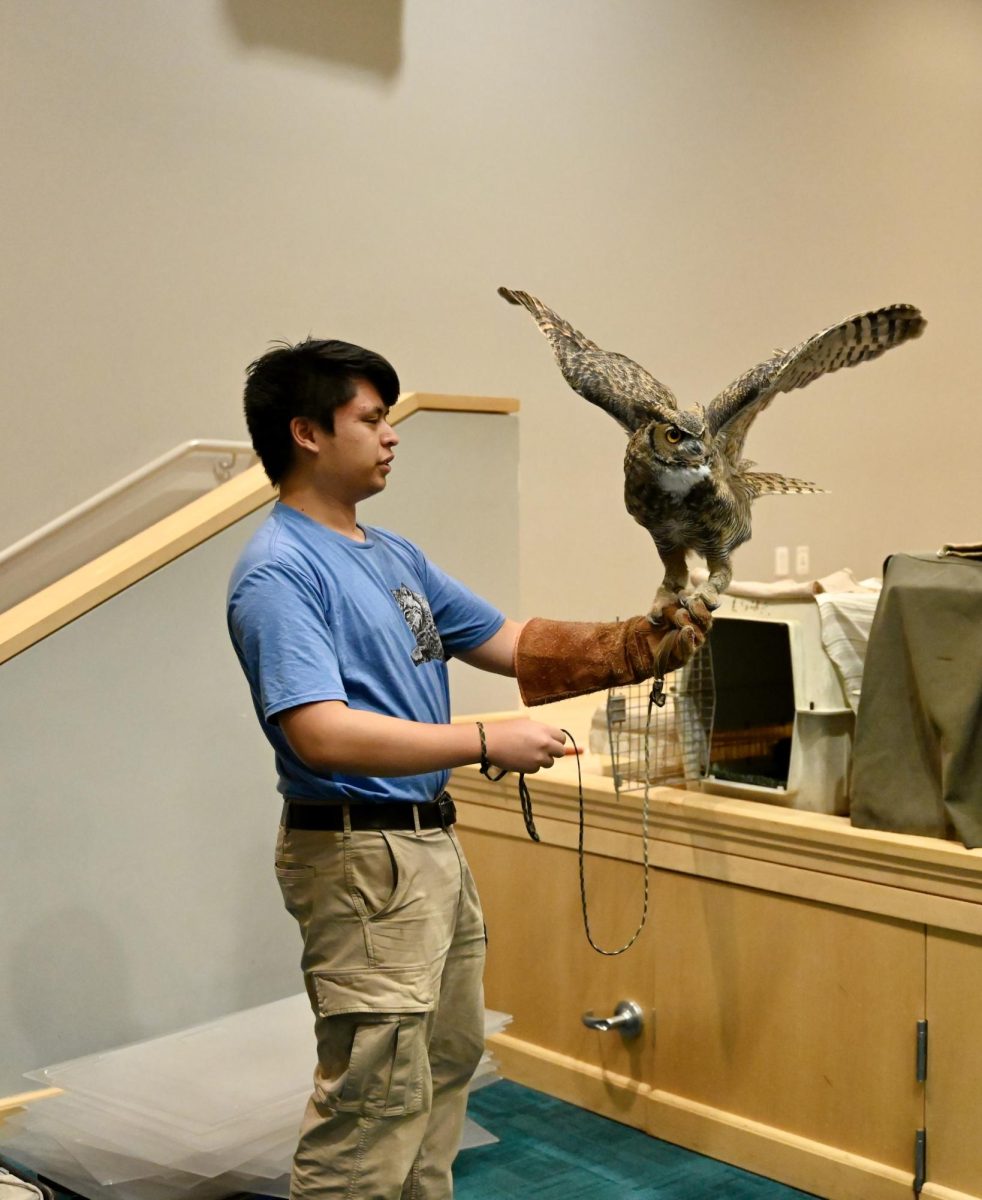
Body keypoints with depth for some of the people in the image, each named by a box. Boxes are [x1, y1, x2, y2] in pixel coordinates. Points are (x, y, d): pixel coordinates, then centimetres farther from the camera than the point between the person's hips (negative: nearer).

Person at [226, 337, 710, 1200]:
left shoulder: (395, 556, 12)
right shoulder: (279, 571, -17)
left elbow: (512, 644, 15)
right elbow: (320, 733, -28)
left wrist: (638, 647, 2)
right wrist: (488, 743, -25)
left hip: (433, 843, 10)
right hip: (359, 856, -10)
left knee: (448, 1059, 21)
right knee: (377, 1092, -4)